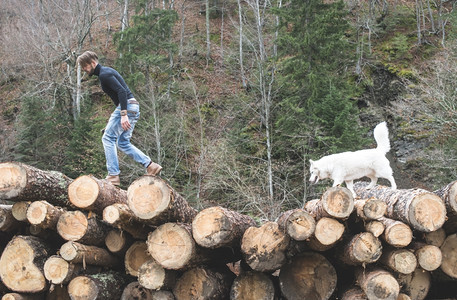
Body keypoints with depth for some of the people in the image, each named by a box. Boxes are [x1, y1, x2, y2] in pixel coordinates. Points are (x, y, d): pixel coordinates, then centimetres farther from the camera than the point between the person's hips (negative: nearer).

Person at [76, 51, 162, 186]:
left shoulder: (104, 74, -11)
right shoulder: (106, 72, 21)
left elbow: (122, 91, -22)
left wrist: (123, 114, -28)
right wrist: (115, 117, 26)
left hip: (126, 106, -10)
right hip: (133, 108, 10)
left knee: (108, 138, -7)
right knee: (123, 143, 12)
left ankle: (113, 175, -8)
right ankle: (150, 165, 6)